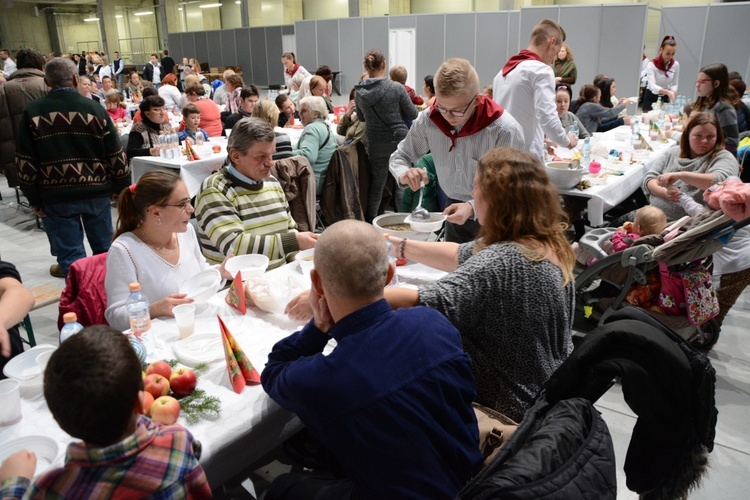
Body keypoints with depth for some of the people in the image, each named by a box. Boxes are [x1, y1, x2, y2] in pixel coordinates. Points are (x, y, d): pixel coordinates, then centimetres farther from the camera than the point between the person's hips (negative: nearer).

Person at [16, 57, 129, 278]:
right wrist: (122, 189, 9)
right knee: (104, 249, 16)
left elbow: (25, 162, -2)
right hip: (96, 192, 1)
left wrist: (34, 200, 6)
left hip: (55, 195, -1)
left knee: (70, 255, 5)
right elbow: (116, 156, -2)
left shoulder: (33, 112, -2)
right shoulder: (95, 108, -2)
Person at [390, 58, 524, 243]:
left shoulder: (505, 130, -24)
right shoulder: (428, 121, -12)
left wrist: (474, 207, -39)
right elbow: (400, 156, 1)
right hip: (454, 210, 4)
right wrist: (404, 174, -23)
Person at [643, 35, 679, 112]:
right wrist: (667, 92, -47)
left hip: (665, 98, 3)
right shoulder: (652, 64, -19)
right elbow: (652, 85, -31)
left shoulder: (676, 64, -5)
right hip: (651, 97, -3)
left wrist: (673, 93, -22)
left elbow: (675, 84, 1)